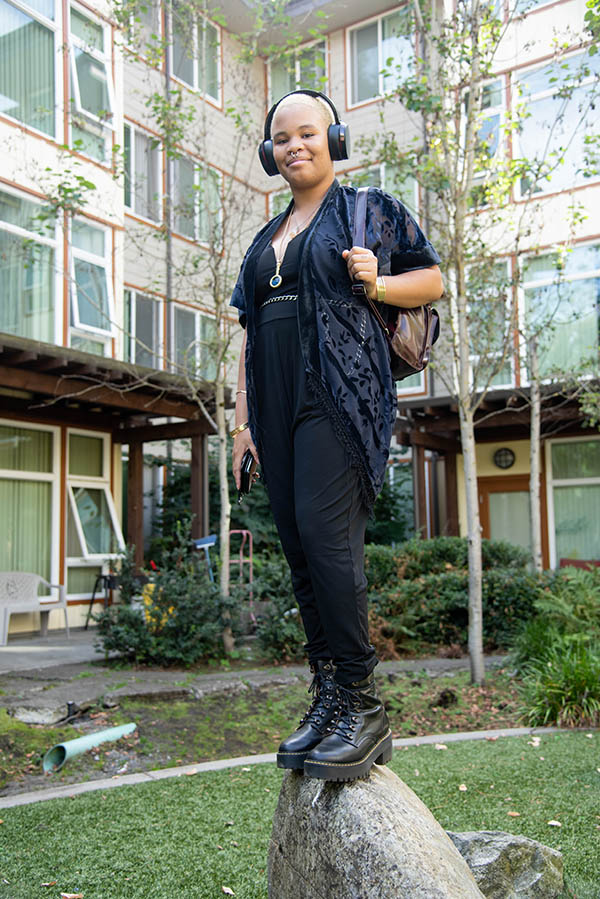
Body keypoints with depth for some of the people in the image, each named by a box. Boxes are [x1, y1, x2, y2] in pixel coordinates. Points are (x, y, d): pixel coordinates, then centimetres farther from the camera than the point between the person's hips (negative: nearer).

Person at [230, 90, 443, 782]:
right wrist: (243, 417, 14)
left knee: (323, 529, -21)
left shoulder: (368, 210, 11)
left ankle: (363, 706, -14)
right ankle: (327, 699, 7)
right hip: (277, 401, 6)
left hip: (340, 390, -6)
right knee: (297, 545, 0)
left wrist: (376, 283, -11)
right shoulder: (266, 241, 25)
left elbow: (432, 279, 9)